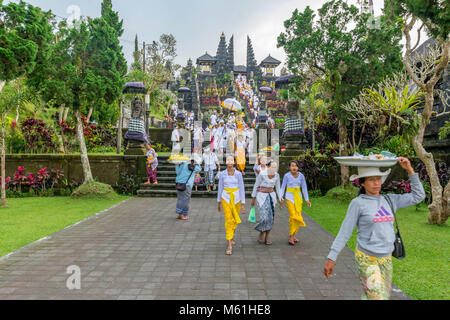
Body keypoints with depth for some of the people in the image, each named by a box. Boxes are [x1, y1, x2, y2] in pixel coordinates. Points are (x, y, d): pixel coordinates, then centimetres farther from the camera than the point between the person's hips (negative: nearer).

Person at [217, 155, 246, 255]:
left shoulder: (238, 174, -7)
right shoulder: (222, 174, -5)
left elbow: (242, 189, -6)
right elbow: (220, 188, 4)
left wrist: (243, 205, -9)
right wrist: (219, 203, 9)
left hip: (236, 198, 1)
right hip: (226, 198, -1)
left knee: (235, 220, 16)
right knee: (228, 220, -12)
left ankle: (231, 237, 45)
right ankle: (229, 246, -9)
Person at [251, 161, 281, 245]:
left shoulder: (277, 175, 1)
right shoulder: (262, 174, -14)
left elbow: (277, 187, 11)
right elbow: (256, 186, -6)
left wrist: (280, 199, 7)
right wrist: (253, 199, -4)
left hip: (271, 196, 4)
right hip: (262, 196, -4)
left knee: (270, 218, 1)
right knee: (264, 217, -15)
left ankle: (267, 238, 14)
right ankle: (261, 233, 13)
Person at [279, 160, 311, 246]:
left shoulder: (301, 176, 0)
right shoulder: (287, 176, -8)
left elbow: (304, 188, 4)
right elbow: (283, 187, -1)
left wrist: (307, 199, 0)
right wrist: (281, 197, -10)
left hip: (298, 197, 4)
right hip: (290, 197, -3)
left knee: (298, 216, 3)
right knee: (293, 216, -12)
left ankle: (293, 235, 19)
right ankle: (291, 236, 0)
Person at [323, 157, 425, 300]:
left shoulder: (389, 200, 6)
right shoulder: (358, 203, -9)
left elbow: (418, 196, 8)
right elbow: (344, 232, -9)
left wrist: (409, 169, 1)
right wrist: (331, 258, -11)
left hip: (386, 259, 5)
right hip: (366, 259, -5)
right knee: (377, 297, -12)